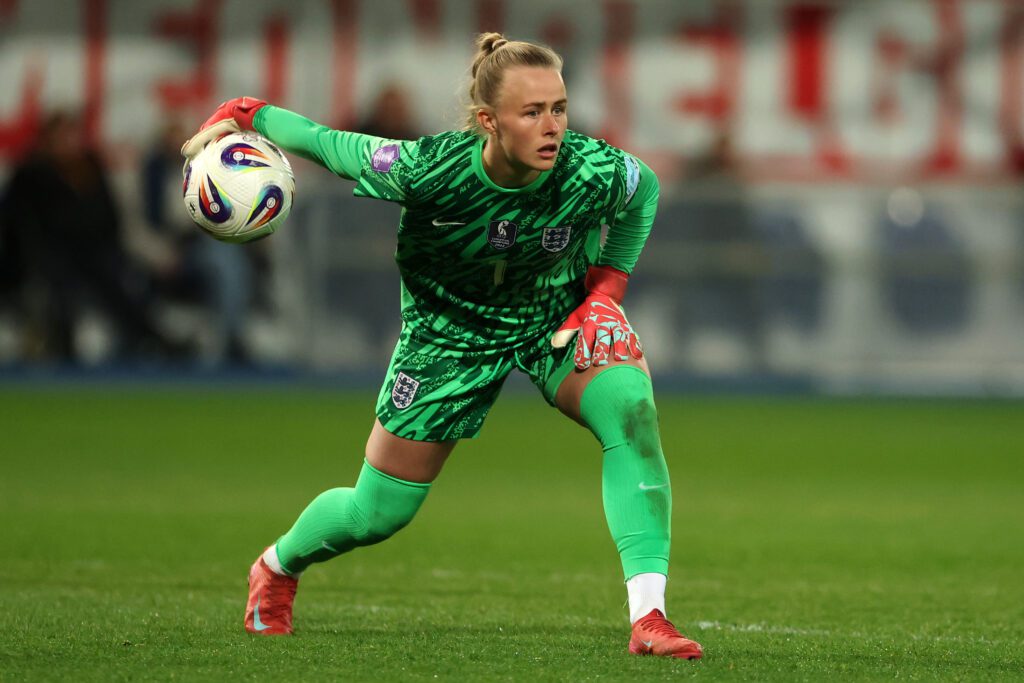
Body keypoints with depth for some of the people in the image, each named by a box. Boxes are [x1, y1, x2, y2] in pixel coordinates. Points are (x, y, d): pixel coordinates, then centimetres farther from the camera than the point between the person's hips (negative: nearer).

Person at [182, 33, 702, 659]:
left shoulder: (594, 173, -30)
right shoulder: (428, 169, -34)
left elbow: (645, 188, -4)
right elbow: (323, 143, -18)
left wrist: (607, 286, -10)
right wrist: (238, 118, -32)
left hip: (557, 318, 1)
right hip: (451, 331, -1)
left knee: (632, 408, -32)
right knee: (378, 515, 9)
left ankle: (649, 616, -31)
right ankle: (278, 566, 46)